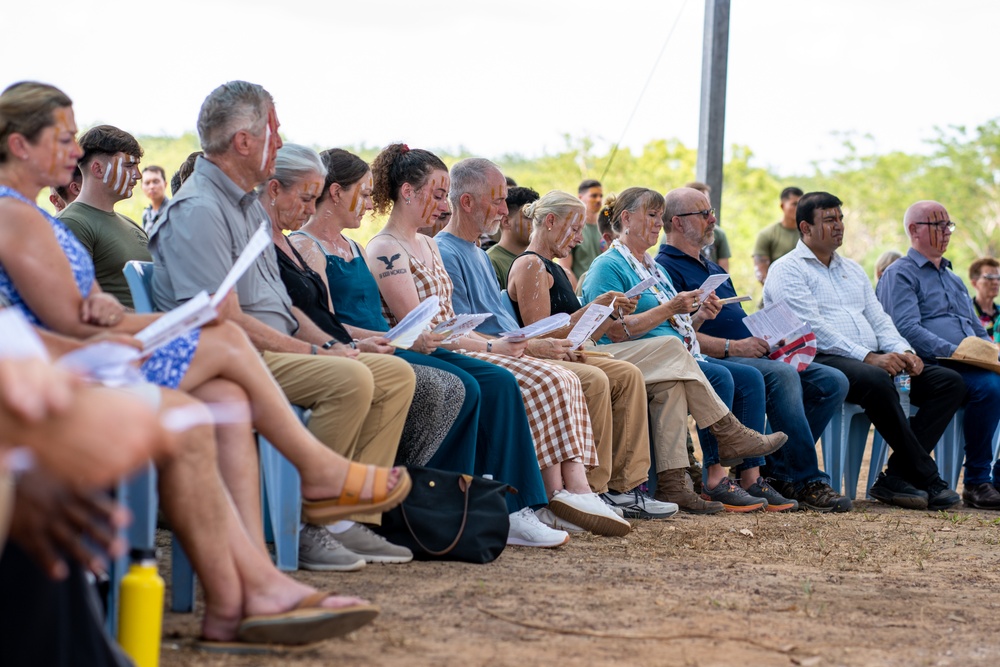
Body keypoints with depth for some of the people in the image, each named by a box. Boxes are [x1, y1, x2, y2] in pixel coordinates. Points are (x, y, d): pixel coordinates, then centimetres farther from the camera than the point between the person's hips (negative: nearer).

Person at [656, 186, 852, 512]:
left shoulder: (712, 267, 30)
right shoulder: (666, 267, -2)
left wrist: (769, 341, 8)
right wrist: (732, 347, -21)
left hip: (752, 356, 9)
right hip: (716, 363, -9)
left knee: (833, 382, -7)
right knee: (782, 376, -35)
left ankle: (776, 472, -11)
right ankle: (805, 482, -30)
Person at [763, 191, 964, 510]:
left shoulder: (853, 269, 27)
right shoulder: (787, 270, 1)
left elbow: (879, 319, 21)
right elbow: (812, 329, -12)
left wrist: (903, 352, -2)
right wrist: (868, 357, -20)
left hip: (875, 362, 8)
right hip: (820, 362, -8)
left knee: (949, 382, -10)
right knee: (875, 380, -39)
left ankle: (895, 477, -20)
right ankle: (928, 480, -29)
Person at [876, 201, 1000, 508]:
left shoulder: (953, 278, 31)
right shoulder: (900, 275, 3)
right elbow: (907, 330, -12)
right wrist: (956, 353, -20)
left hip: (971, 364, 8)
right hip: (931, 368, -8)